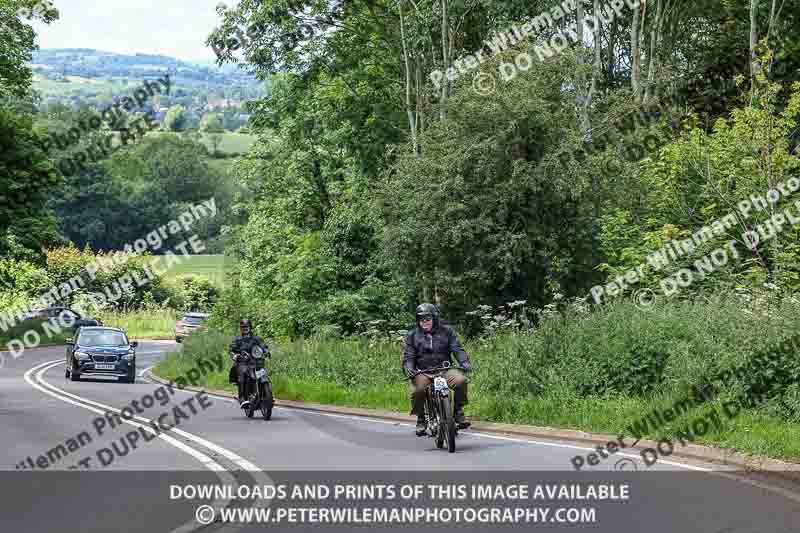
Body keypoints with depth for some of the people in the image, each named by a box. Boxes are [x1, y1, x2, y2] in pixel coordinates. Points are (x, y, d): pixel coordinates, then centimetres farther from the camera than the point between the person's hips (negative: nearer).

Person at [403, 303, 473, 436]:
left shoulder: (446, 331, 8)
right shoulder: (412, 335, 9)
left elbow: (457, 349, 2)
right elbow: (408, 356, 5)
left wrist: (465, 363, -16)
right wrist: (409, 368, -16)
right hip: (423, 372, 0)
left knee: (460, 380, -30)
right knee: (417, 390, -32)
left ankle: (459, 411, -8)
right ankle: (421, 418, -5)